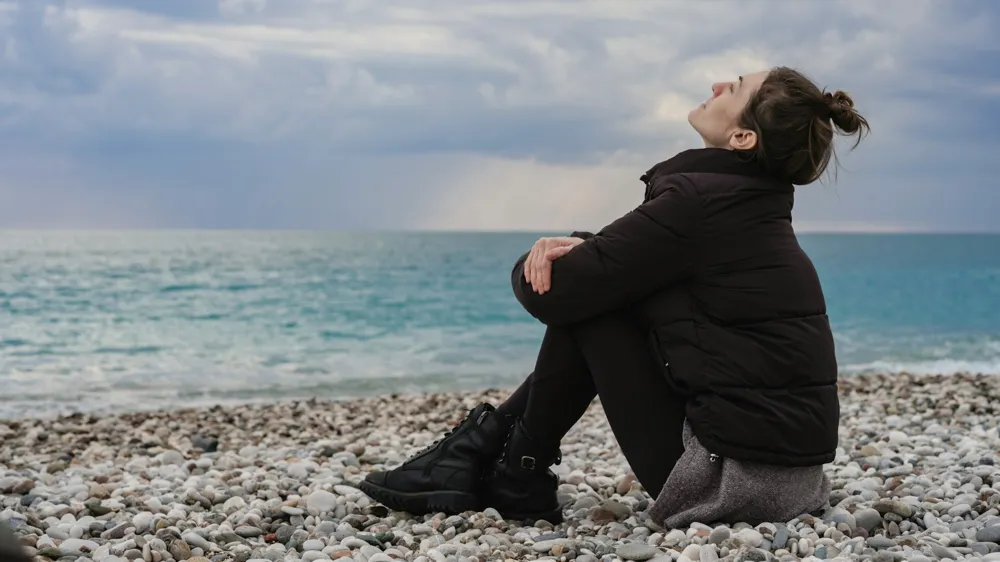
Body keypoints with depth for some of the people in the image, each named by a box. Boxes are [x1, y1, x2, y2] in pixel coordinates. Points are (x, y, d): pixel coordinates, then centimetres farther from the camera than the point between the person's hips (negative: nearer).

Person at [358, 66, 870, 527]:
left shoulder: (698, 200, -18)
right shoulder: (750, 201, 10)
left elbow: (547, 294, -13)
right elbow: (617, 261, 18)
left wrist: (534, 263, 10)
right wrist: (576, 250, -4)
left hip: (731, 474, -9)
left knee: (582, 298, -1)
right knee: (596, 287, 15)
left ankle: (516, 479, 11)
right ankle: (486, 445, 18)